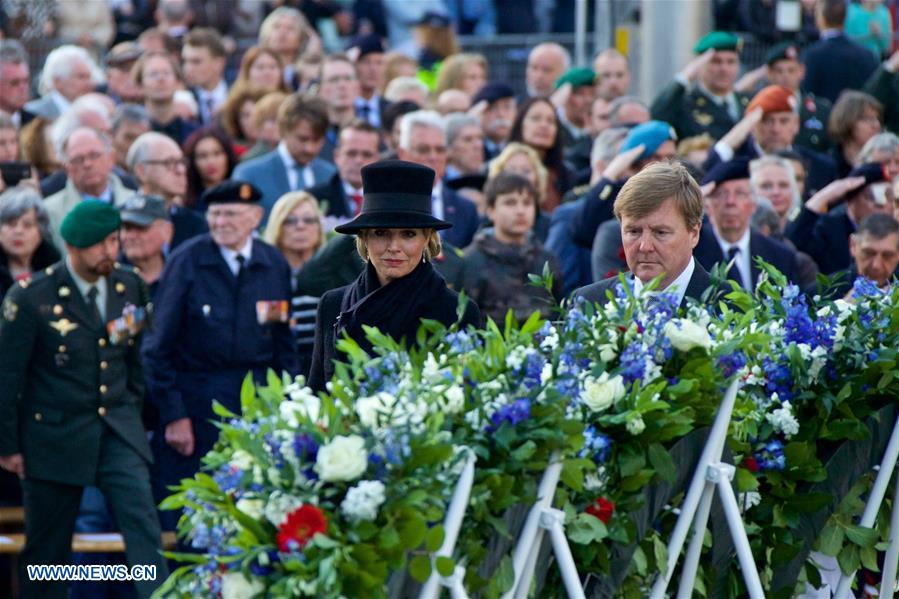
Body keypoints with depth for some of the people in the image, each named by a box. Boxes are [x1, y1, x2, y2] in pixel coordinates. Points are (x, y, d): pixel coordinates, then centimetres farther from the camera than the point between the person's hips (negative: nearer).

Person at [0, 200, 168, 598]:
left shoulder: (130, 287, 2)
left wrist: (132, 408, 13)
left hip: (118, 431, 3)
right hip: (56, 434, -3)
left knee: (142, 524, -13)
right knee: (48, 547, 7)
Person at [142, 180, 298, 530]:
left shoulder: (275, 266, 5)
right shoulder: (186, 262, -4)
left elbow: (284, 344, 11)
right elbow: (159, 345, -4)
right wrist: (173, 414, -8)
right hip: (196, 405, -3)